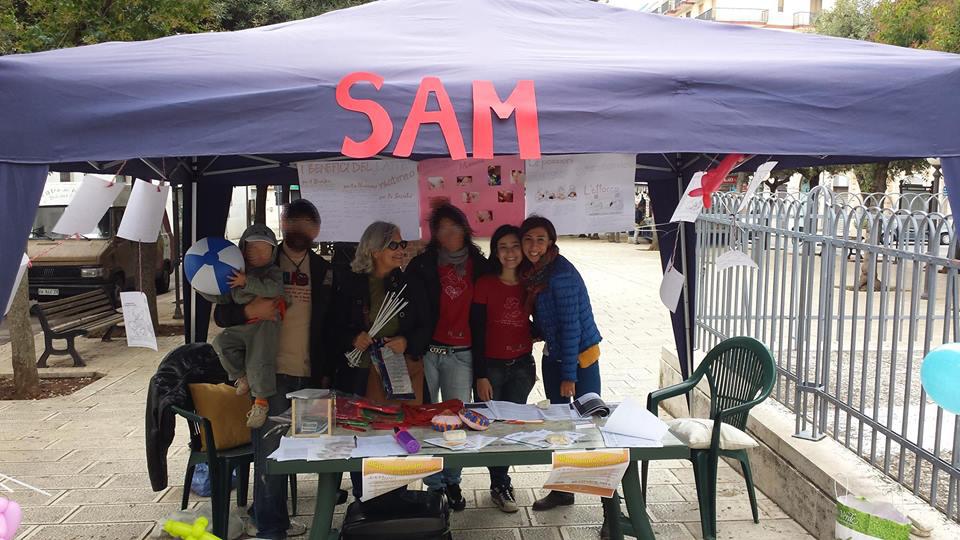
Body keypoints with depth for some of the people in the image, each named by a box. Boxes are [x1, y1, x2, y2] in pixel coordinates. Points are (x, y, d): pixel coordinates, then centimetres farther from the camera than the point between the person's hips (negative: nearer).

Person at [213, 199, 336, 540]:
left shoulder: (323, 271, 10)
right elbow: (222, 314, 0)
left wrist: (326, 372, 9)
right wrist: (249, 310, -21)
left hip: (308, 375, 3)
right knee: (270, 449, -3)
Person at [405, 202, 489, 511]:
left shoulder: (478, 265, 8)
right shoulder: (422, 265, 2)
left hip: (461, 354, 1)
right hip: (426, 349, -1)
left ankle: (452, 482, 18)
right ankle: (433, 484, 15)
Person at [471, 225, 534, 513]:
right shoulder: (485, 284, -8)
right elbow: (477, 332, -9)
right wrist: (480, 376, -10)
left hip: (522, 366, 3)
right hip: (492, 367, -3)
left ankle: (500, 482, 28)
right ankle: (500, 485, 21)